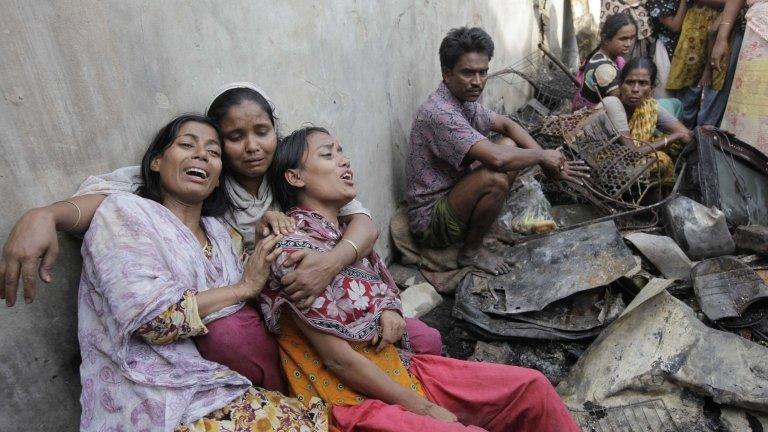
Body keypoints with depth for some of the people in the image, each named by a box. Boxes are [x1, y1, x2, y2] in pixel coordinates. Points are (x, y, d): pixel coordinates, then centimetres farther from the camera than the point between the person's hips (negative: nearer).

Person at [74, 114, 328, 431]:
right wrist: (243, 286, -8)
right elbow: (151, 316, -16)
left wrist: (266, 234, 3)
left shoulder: (220, 233, 15)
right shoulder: (121, 211, -2)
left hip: (222, 391, 6)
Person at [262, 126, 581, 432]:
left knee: (533, 386, 1)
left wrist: (390, 311, -6)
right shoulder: (293, 250, -18)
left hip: (396, 371, 8)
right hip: (354, 399, -7)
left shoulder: (348, 233, 6)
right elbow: (338, 358, -19)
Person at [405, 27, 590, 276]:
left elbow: (506, 124, 13)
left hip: (450, 198, 9)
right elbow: (496, 158, -37)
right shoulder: (439, 113, -27)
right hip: (431, 223, -9)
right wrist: (542, 156, -17)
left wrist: (549, 162, -1)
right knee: (495, 177, -32)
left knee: (511, 145, 8)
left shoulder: (464, 101, 3)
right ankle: (472, 251, -6)